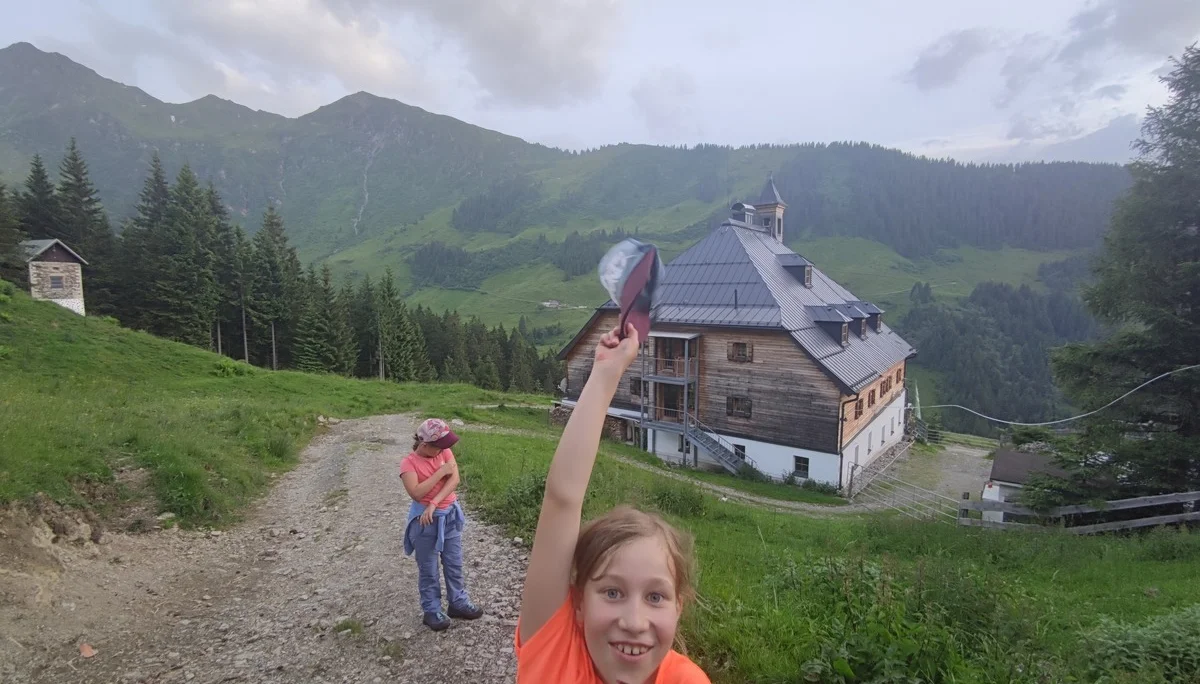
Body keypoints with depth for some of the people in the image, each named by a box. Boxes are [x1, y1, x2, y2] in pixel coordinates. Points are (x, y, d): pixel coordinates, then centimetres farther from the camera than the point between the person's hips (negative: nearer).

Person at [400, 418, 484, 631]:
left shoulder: (445, 452, -3)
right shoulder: (409, 462, -15)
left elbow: (455, 480, -13)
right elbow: (416, 493, -26)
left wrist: (434, 503, -22)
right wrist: (441, 471, -24)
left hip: (450, 515, 4)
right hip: (425, 520, -4)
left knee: (455, 564, 15)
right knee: (428, 569, 10)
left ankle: (458, 603, 32)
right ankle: (432, 611, 25)